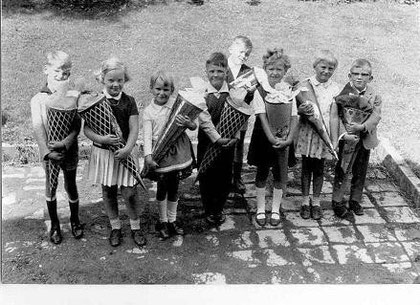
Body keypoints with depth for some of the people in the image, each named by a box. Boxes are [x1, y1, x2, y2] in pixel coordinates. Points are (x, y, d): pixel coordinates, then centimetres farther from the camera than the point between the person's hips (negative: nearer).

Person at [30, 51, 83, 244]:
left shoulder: (73, 97, -6)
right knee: (51, 187, 11)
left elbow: (77, 125, -9)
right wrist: (47, 151, -21)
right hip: (48, 151, 0)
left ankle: (75, 220, 34)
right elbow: (38, 128, -11)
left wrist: (66, 143, -25)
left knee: (71, 186, 12)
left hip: (69, 149, 0)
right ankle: (54, 225, 29)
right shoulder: (38, 100, -7)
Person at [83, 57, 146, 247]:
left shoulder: (129, 101, -3)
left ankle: (135, 227, 20)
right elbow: (86, 129, -5)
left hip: (125, 152, -1)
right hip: (103, 153, 1)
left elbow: (134, 128, -7)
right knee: (108, 192, 11)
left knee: (129, 192, -1)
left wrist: (128, 148, -22)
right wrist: (101, 139, -23)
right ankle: (115, 227, 29)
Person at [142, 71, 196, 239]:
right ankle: (162, 221, 27)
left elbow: (194, 126, 0)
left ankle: (172, 220, 29)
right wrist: (148, 156, -21)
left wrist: (188, 123, -23)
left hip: (178, 152, 1)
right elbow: (147, 135, -8)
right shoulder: (148, 112, -2)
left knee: (174, 188, 13)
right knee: (162, 188, 8)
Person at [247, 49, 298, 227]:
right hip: (264, 138, -2)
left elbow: (294, 117, -2)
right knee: (262, 173, 10)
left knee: (280, 175, 9)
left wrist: (289, 138, -14)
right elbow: (262, 117, -14)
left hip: (283, 140, 2)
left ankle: (275, 210, 25)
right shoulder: (260, 91, -8)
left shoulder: (289, 91, 0)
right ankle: (260, 210, 24)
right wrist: (271, 138, -22)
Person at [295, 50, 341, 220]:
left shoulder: (334, 88, 0)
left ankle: (316, 201, 26)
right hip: (307, 132, -1)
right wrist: (301, 110, -30)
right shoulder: (305, 85, -6)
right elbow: (295, 109, -6)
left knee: (319, 169, 12)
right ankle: (305, 201, 25)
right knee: (306, 168, 11)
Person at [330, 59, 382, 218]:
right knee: (341, 173, 0)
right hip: (345, 139, -3)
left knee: (360, 173, 14)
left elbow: (376, 115, -10)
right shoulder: (342, 93, -6)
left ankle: (355, 201, 30)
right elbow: (334, 117, -11)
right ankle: (337, 202, 14)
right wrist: (342, 135, -22)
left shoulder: (374, 96, 3)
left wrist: (362, 127, -29)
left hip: (365, 140, 3)